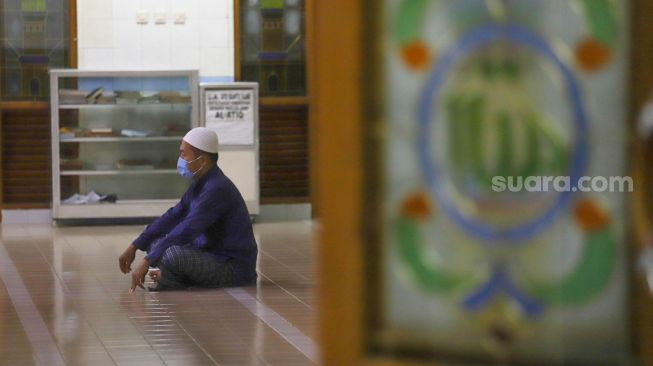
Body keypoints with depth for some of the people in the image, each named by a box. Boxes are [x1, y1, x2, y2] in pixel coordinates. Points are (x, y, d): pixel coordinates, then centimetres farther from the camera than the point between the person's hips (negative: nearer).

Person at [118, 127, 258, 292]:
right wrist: (134, 247, 11)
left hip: (235, 268, -10)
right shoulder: (200, 185, 10)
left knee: (172, 254, -32)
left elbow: (186, 231, -27)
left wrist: (147, 262, -27)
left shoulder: (217, 190, -22)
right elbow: (172, 217, 15)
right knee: (155, 241, 15)